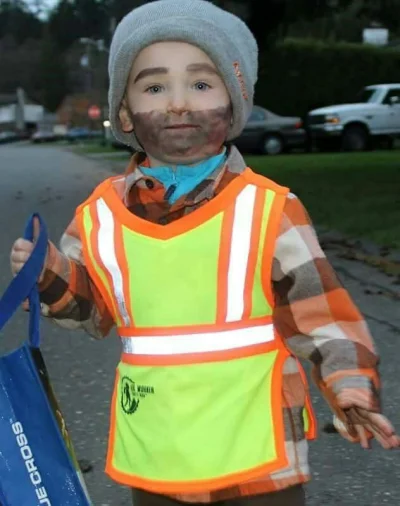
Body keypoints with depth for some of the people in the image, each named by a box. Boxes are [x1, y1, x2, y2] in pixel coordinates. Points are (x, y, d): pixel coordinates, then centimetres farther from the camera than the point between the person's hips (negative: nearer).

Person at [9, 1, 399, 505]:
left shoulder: (270, 211, -11)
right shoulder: (101, 215, -1)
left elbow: (322, 316, -9)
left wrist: (353, 391, -23)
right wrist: (50, 278, -4)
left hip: (255, 454, -3)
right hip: (152, 458, 3)